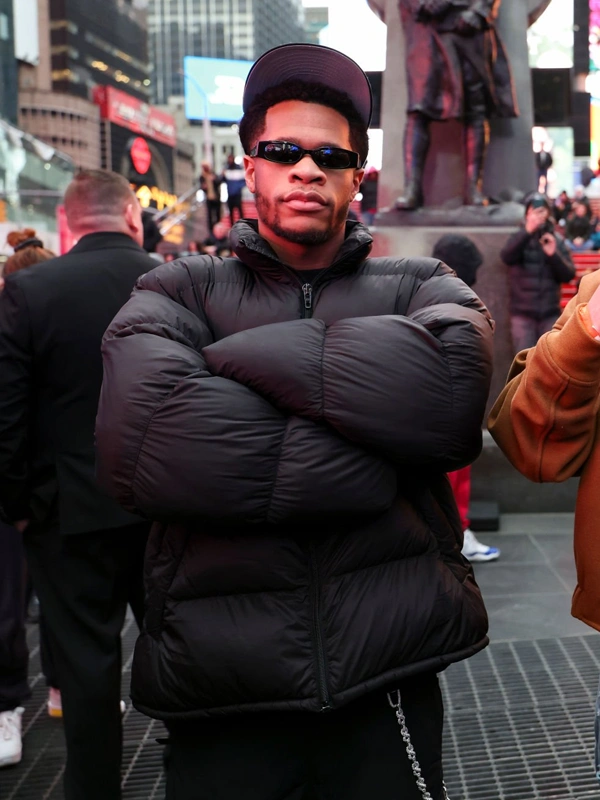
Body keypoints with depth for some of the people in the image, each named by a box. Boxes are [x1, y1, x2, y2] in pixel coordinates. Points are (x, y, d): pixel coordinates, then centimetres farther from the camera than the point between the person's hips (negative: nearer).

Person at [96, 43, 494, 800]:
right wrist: (373, 454, -15)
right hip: (219, 680, 0)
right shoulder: (179, 291, 3)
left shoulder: (417, 286, 6)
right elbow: (137, 444, -18)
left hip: (389, 675, 1)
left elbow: (453, 379, -19)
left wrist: (246, 354, -13)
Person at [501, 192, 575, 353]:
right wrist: (527, 232, -34)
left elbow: (569, 275, 1)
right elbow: (506, 257, -21)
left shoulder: (557, 240, 7)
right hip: (523, 313, -2)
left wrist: (554, 254, -16)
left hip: (550, 313, 2)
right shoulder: (519, 238, 1)